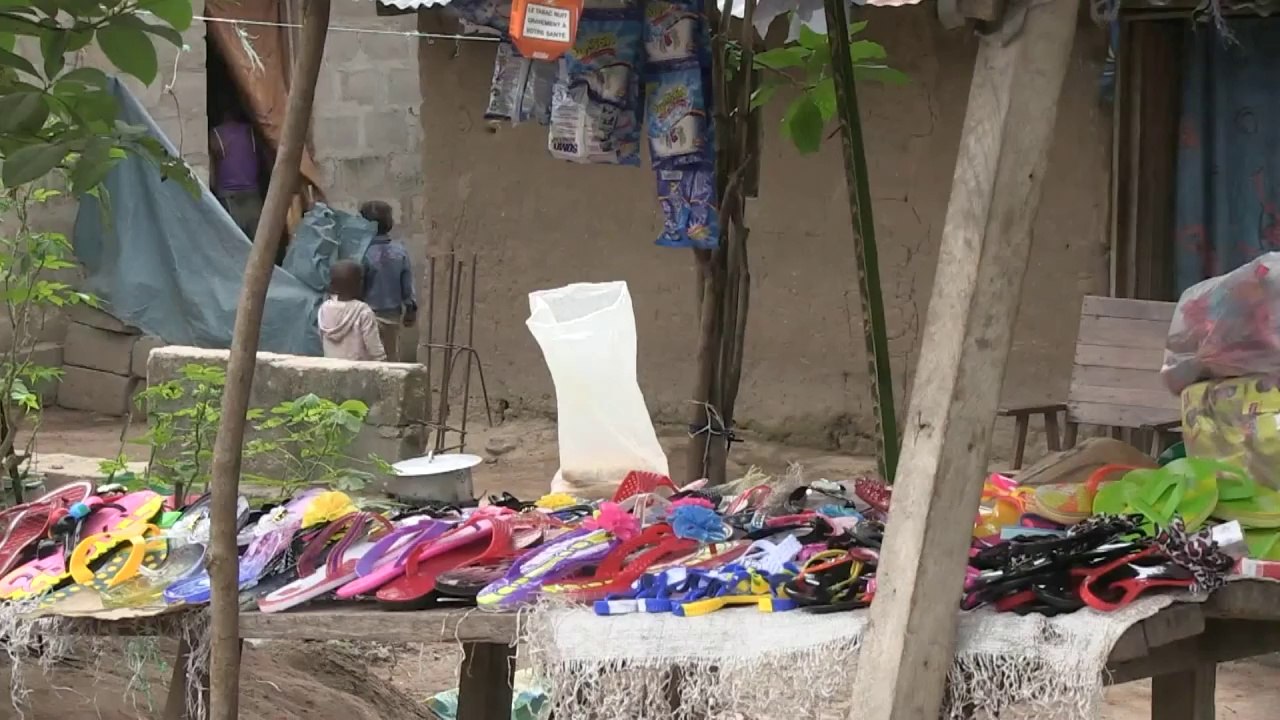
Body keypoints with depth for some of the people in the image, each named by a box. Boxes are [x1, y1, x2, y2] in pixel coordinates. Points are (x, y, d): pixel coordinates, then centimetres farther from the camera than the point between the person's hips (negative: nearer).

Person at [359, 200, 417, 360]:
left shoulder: (364, 253, -17)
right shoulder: (400, 252, -4)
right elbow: (408, 287, 0)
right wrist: (410, 311, 15)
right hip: (393, 316, 4)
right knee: (392, 358, 14)